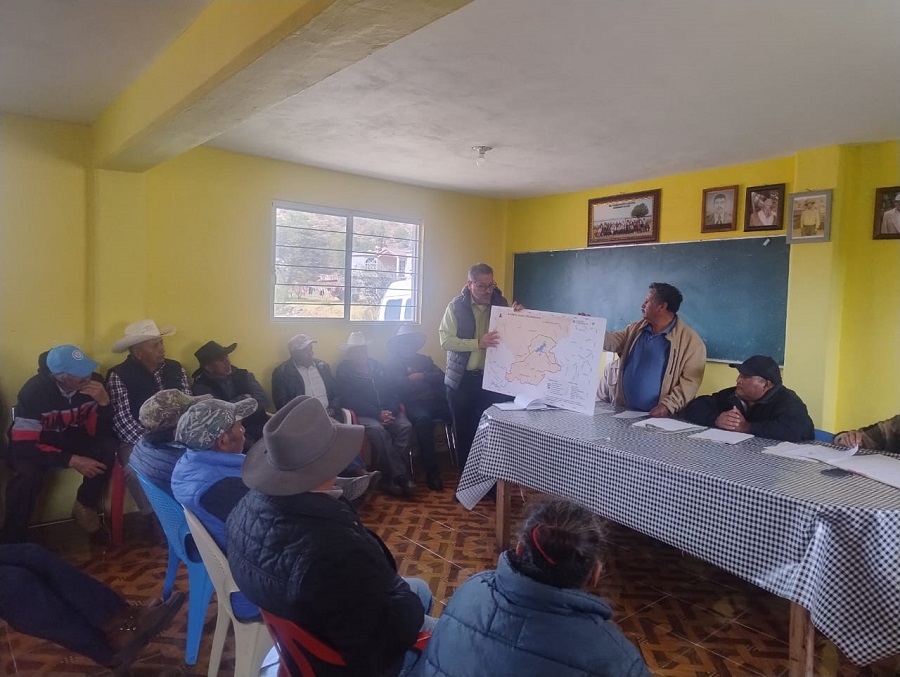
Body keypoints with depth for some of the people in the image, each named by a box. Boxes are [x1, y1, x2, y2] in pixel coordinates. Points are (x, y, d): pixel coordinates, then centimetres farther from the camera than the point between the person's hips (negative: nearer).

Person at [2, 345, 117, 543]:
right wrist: (71, 460, -34)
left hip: (74, 441, 3)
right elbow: (23, 444, -26)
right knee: (27, 474, -34)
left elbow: (103, 433, -14)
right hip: (39, 446, -3)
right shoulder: (34, 390, -25)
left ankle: (85, 505, -3)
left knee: (108, 446, -28)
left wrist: (104, 402, -33)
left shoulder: (93, 381, -18)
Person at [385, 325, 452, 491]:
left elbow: (441, 377, 10)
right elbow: (395, 387, -3)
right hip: (413, 404, -4)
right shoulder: (392, 364, 16)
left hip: (434, 401, 4)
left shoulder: (424, 360, 27)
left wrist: (423, 376, -2)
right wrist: (412, 379, -1)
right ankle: (432, 472, -32)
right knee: (423, 419, -39)